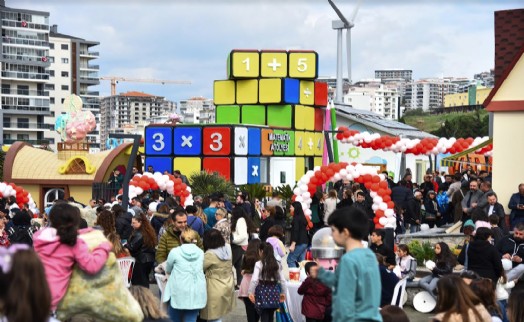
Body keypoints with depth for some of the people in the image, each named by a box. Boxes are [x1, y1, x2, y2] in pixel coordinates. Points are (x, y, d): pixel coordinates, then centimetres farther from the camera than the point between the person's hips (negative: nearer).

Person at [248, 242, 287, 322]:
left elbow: (254, 280, -18)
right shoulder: (276, 264, 4)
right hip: (274, 290, 5)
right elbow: (282, 280, 6)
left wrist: (251, 292, -10)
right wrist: (283, 293, 15)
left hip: (263, 290, -5)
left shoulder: (259, 264, -10)